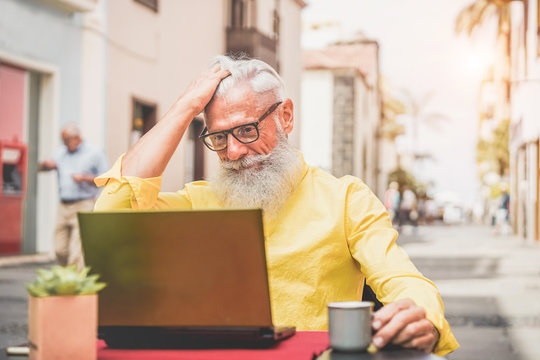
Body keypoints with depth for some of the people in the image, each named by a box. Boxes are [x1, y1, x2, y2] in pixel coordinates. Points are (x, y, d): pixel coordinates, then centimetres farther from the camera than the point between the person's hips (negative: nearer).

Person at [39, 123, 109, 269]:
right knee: (60, 250, 4)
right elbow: (41, 168, 19)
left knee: (77, 250, -13)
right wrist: (47, 164, -4)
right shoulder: (61, 152, 17)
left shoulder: (95, 153, 2)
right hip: (63, 206, 5)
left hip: (83, 206, -5)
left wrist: (85, 178, -13)